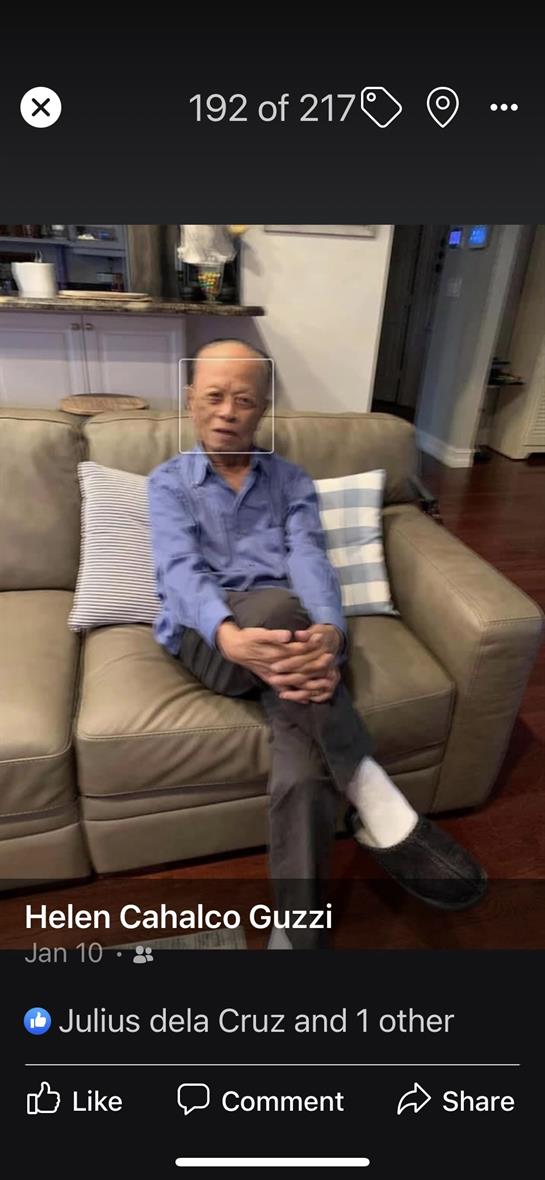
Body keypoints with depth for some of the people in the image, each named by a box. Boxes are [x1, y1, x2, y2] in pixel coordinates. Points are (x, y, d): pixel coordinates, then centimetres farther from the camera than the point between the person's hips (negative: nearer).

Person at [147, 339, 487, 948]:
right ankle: (373, 802, -30)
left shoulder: (292, 481, 19)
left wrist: (328, 632, -27)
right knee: (275, 609, -38)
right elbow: (180, 567, -7)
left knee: (305, 769, -30)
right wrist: (230, 634, -31)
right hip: (207, 636, -1)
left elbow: (309, 559, -2)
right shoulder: (167, 482, 14)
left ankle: (298, 932, -21)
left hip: (288, 632, 2)